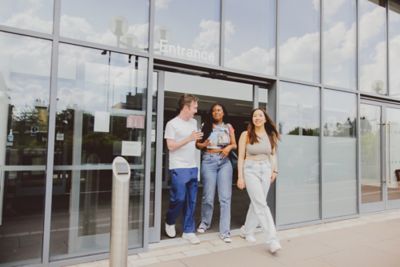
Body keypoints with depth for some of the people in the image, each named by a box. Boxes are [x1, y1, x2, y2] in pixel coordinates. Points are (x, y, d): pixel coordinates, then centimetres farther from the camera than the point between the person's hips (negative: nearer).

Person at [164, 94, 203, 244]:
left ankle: (188, 231, 19)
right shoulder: (172, 124, -7)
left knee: (191, 201, 8)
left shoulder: (194, 122, 13)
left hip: (193, 167, 6)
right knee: (179, 199, -3)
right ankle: (170, 222, 25)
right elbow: (171, 146, -14)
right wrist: (189, 138, -19)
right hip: (178, 168, -6)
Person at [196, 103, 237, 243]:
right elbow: (197, 143, 5)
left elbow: (234, 144, 14)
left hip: (225, 162, 2)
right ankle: (205, 222, 31)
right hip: (209, 161, -1)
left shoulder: (228, 127, 10)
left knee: (225, 197, -3)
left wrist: (229, 147, -7)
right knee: (208, 196, 5)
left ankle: (225, 231, 6)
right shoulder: (205, 126, 4)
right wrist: (203, 144, -16)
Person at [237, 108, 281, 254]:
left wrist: (274, 170, 3)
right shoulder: (246, 135, -4)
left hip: (266, 170, 5)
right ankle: (272, 240, -6)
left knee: (257, 203, 11)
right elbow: (241, 157, -5)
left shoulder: (271, 135, 7)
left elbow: (273, 154, 15)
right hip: (251, 170, -4)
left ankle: (246, 231, 30)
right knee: (261, 204, -9)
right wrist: (240, 176, -8)